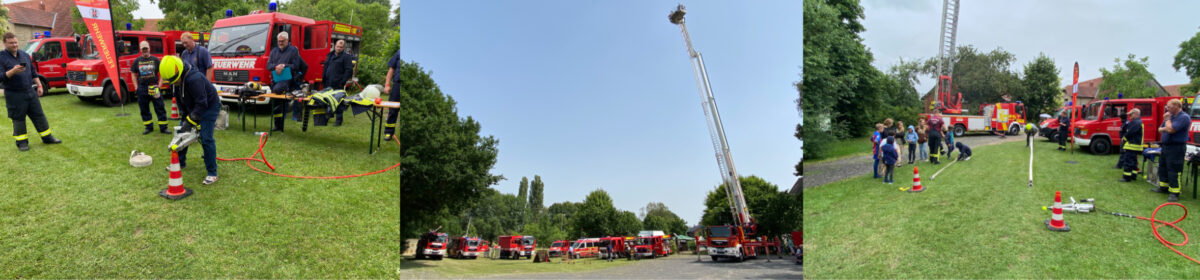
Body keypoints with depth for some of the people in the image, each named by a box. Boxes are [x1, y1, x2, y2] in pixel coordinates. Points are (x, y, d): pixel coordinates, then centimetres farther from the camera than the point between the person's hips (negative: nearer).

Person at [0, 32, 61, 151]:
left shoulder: (25, 55, 10)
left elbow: (33, 72, 18)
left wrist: (39, 85, 13)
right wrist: (13, 71, -31)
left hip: (30, 92, 5)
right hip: (14, 95, -5)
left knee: (39, 115, 9)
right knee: (18, 119, 4)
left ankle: (47, 137, 18)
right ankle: (22, 142, 15)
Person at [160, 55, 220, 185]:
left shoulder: (194, 79, -35)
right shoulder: (176, 79, -8)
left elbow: (201, 104, -34)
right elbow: (179, 100, 5)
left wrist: (190, 122, -31)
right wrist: (184, 116, 0)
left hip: (209, 106, -9)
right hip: (191, 107, 9)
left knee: (206, 139, -14)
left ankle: (212, 173, -8)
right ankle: (180, 163, 31)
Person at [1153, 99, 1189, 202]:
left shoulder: (1184, 117, -16)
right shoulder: (1171, 116, 13)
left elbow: (1170, 129, -25)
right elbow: (1160, 129, 15)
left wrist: (1167, 119, -9)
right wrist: (1165, 128, -8)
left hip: (1176, 148, -9)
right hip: (1166, 146, 9)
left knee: (1173, 170, -8)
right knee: (1162, 167, 18)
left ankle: (1174, 193, -4)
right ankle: (1163, 187, 31)